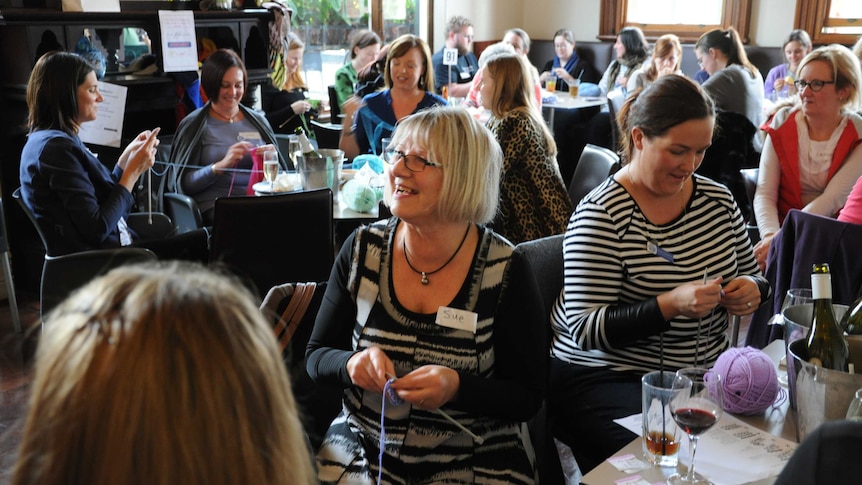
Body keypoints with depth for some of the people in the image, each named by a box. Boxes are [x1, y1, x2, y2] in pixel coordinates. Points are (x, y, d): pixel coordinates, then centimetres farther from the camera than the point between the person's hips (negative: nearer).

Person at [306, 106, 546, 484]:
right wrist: (351, 364, -19)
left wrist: (456, 387, -25)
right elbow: (317, 356, 3)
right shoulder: (362, 250, -4)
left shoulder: (506, 272, -12)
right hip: (362, 449, 2)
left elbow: (527, 397, -7)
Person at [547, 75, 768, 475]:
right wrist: (671, 304, -28)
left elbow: (753, 278, 19)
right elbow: (584, 331, -18)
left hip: (706, 375, 6)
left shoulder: (718, 199, 6)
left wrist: (751, 291, -5)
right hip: (607, 378, -6)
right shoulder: (601, 214, -13)